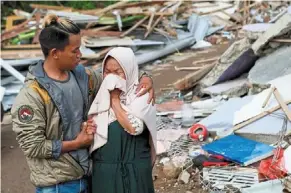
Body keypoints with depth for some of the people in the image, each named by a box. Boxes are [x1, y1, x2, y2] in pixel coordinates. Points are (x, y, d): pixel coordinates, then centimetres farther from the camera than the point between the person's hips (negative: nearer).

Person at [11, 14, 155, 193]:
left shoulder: (83, 76, -1)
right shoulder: (33, 94, -19)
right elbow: (32, 146, -18)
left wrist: (144, 77, -5)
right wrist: (77, 143, -13)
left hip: (87, 175, 6)